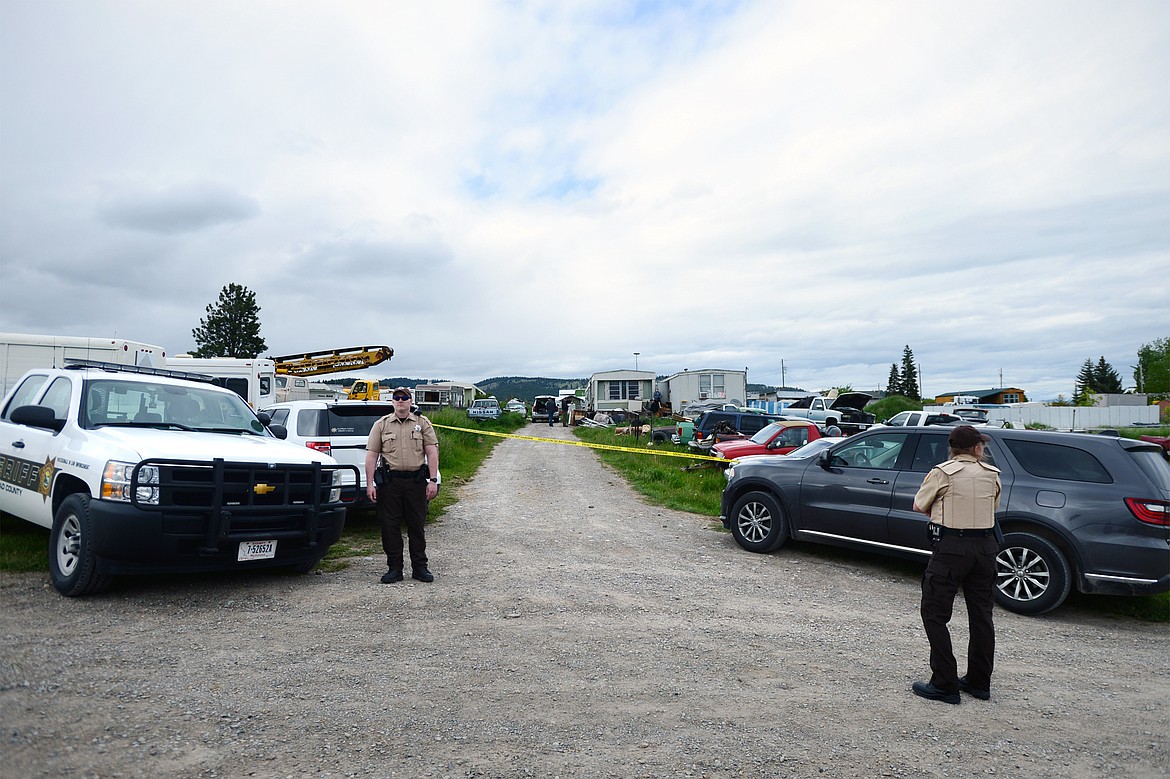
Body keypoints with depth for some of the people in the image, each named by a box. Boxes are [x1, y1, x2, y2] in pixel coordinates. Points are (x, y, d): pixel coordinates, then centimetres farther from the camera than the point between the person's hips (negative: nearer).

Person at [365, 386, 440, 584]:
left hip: (416, 481, 0)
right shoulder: (381, 425, 8)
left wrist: (433, 480, -5)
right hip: (390, 481, 0)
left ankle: (420, 567, 15)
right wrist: (370, 484, -3)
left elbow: (431, 453, 3)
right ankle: (394, 568, 13)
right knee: (390, 526, 3)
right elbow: (371, 455, 4)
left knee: (416, 526, 5)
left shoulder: (422, 423, 8)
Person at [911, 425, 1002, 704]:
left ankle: (945, 684, 1)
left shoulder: (943, 472, -6)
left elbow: (919, 506, 1)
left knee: (935, 614, 2)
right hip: (986, 547, 5)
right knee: (981, 616, 15)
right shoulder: (992, 474, 6)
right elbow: (992, 507, 14)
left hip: (951, 547, -5)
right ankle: (979, 682, 24)